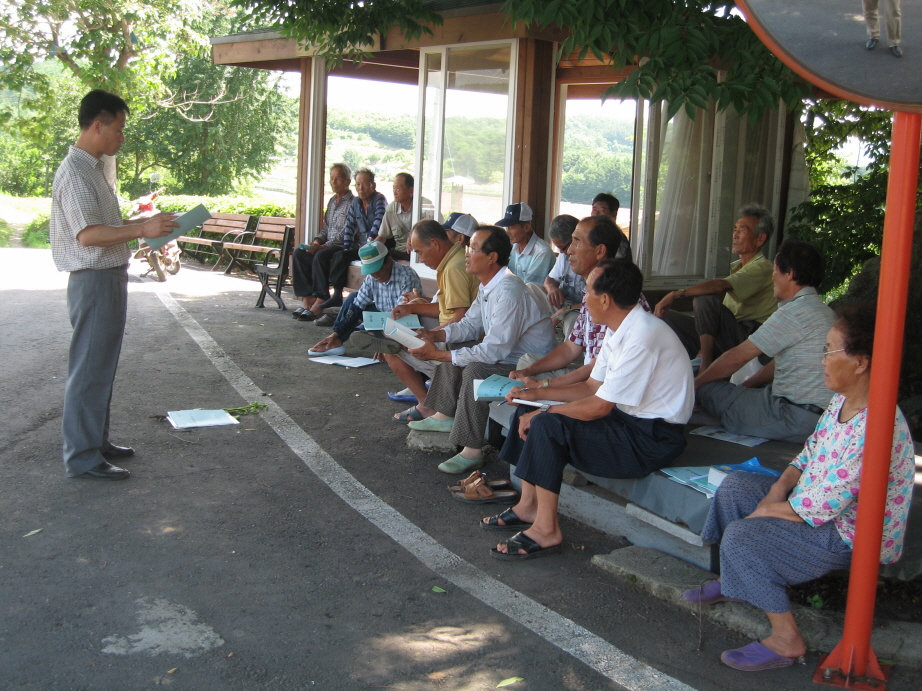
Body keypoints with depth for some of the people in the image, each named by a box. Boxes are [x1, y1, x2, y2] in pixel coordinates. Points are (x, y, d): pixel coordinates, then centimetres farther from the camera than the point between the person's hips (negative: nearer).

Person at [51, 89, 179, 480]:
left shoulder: (93, 169, 15)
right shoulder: (75, 172, -16)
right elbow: (88, 234, -25)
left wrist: (144, 224, 15)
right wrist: (142, 230, -29)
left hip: (110, 277, 10)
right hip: (94, 280, -10)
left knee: (102, 366, 16)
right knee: (90, 368, -5)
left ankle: (97, 442, 26)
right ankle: (82, 457, 2)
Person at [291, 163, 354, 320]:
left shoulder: (353, 203, -9)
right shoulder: (332, 201, 18)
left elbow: (345, 234, -17)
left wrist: (323, 246, -22)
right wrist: (317, 241, 0)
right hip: (326, 245, 8)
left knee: (320, 256, -34)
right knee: (298, 252, -13)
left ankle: (320, 301, -29)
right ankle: (307, 299, -19)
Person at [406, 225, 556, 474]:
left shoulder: (508, 291, -28)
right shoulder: (487, 285, 3)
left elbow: (494, 351, -30)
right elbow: (470, 325, 14)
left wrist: (440, 355, -25)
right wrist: (434, 335, -4)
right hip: (505, 354, 11)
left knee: (474, 371, -31)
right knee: (452, 352, 13)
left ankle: (472, 451, -22)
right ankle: (445, 416, 22)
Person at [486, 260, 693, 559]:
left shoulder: (641, 337, -24)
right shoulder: (620, 330, 7)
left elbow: (598, 407, -23)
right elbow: (592, 387, 15)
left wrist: (544, 412, -12)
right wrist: (538, 392, 10)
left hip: (653, 438, -10)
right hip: (626, 419, 10)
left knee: (548, 425, -24)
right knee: (528, 413, 6)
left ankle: (546, 530, -14)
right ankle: (528, 506, 13)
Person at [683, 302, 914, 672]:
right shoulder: (841, 401, -2)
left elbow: (822, 506, -30)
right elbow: (811, 451, 12)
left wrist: (766, 511, -16)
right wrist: (781, 486, -5)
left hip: (850, 536, -10)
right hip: (815, 499, 10)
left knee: (740, 537, -20)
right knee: (734, 485, 10)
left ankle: (786, 639, -7)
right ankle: (731, 582, 26)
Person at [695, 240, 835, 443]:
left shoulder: (795, 312, -16)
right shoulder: (821, 310, 15)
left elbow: (737, 357, -10)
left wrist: (695, 382, 3)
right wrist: (743, 387, 20)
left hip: (795, 417, -10)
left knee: (708, 389, -7)